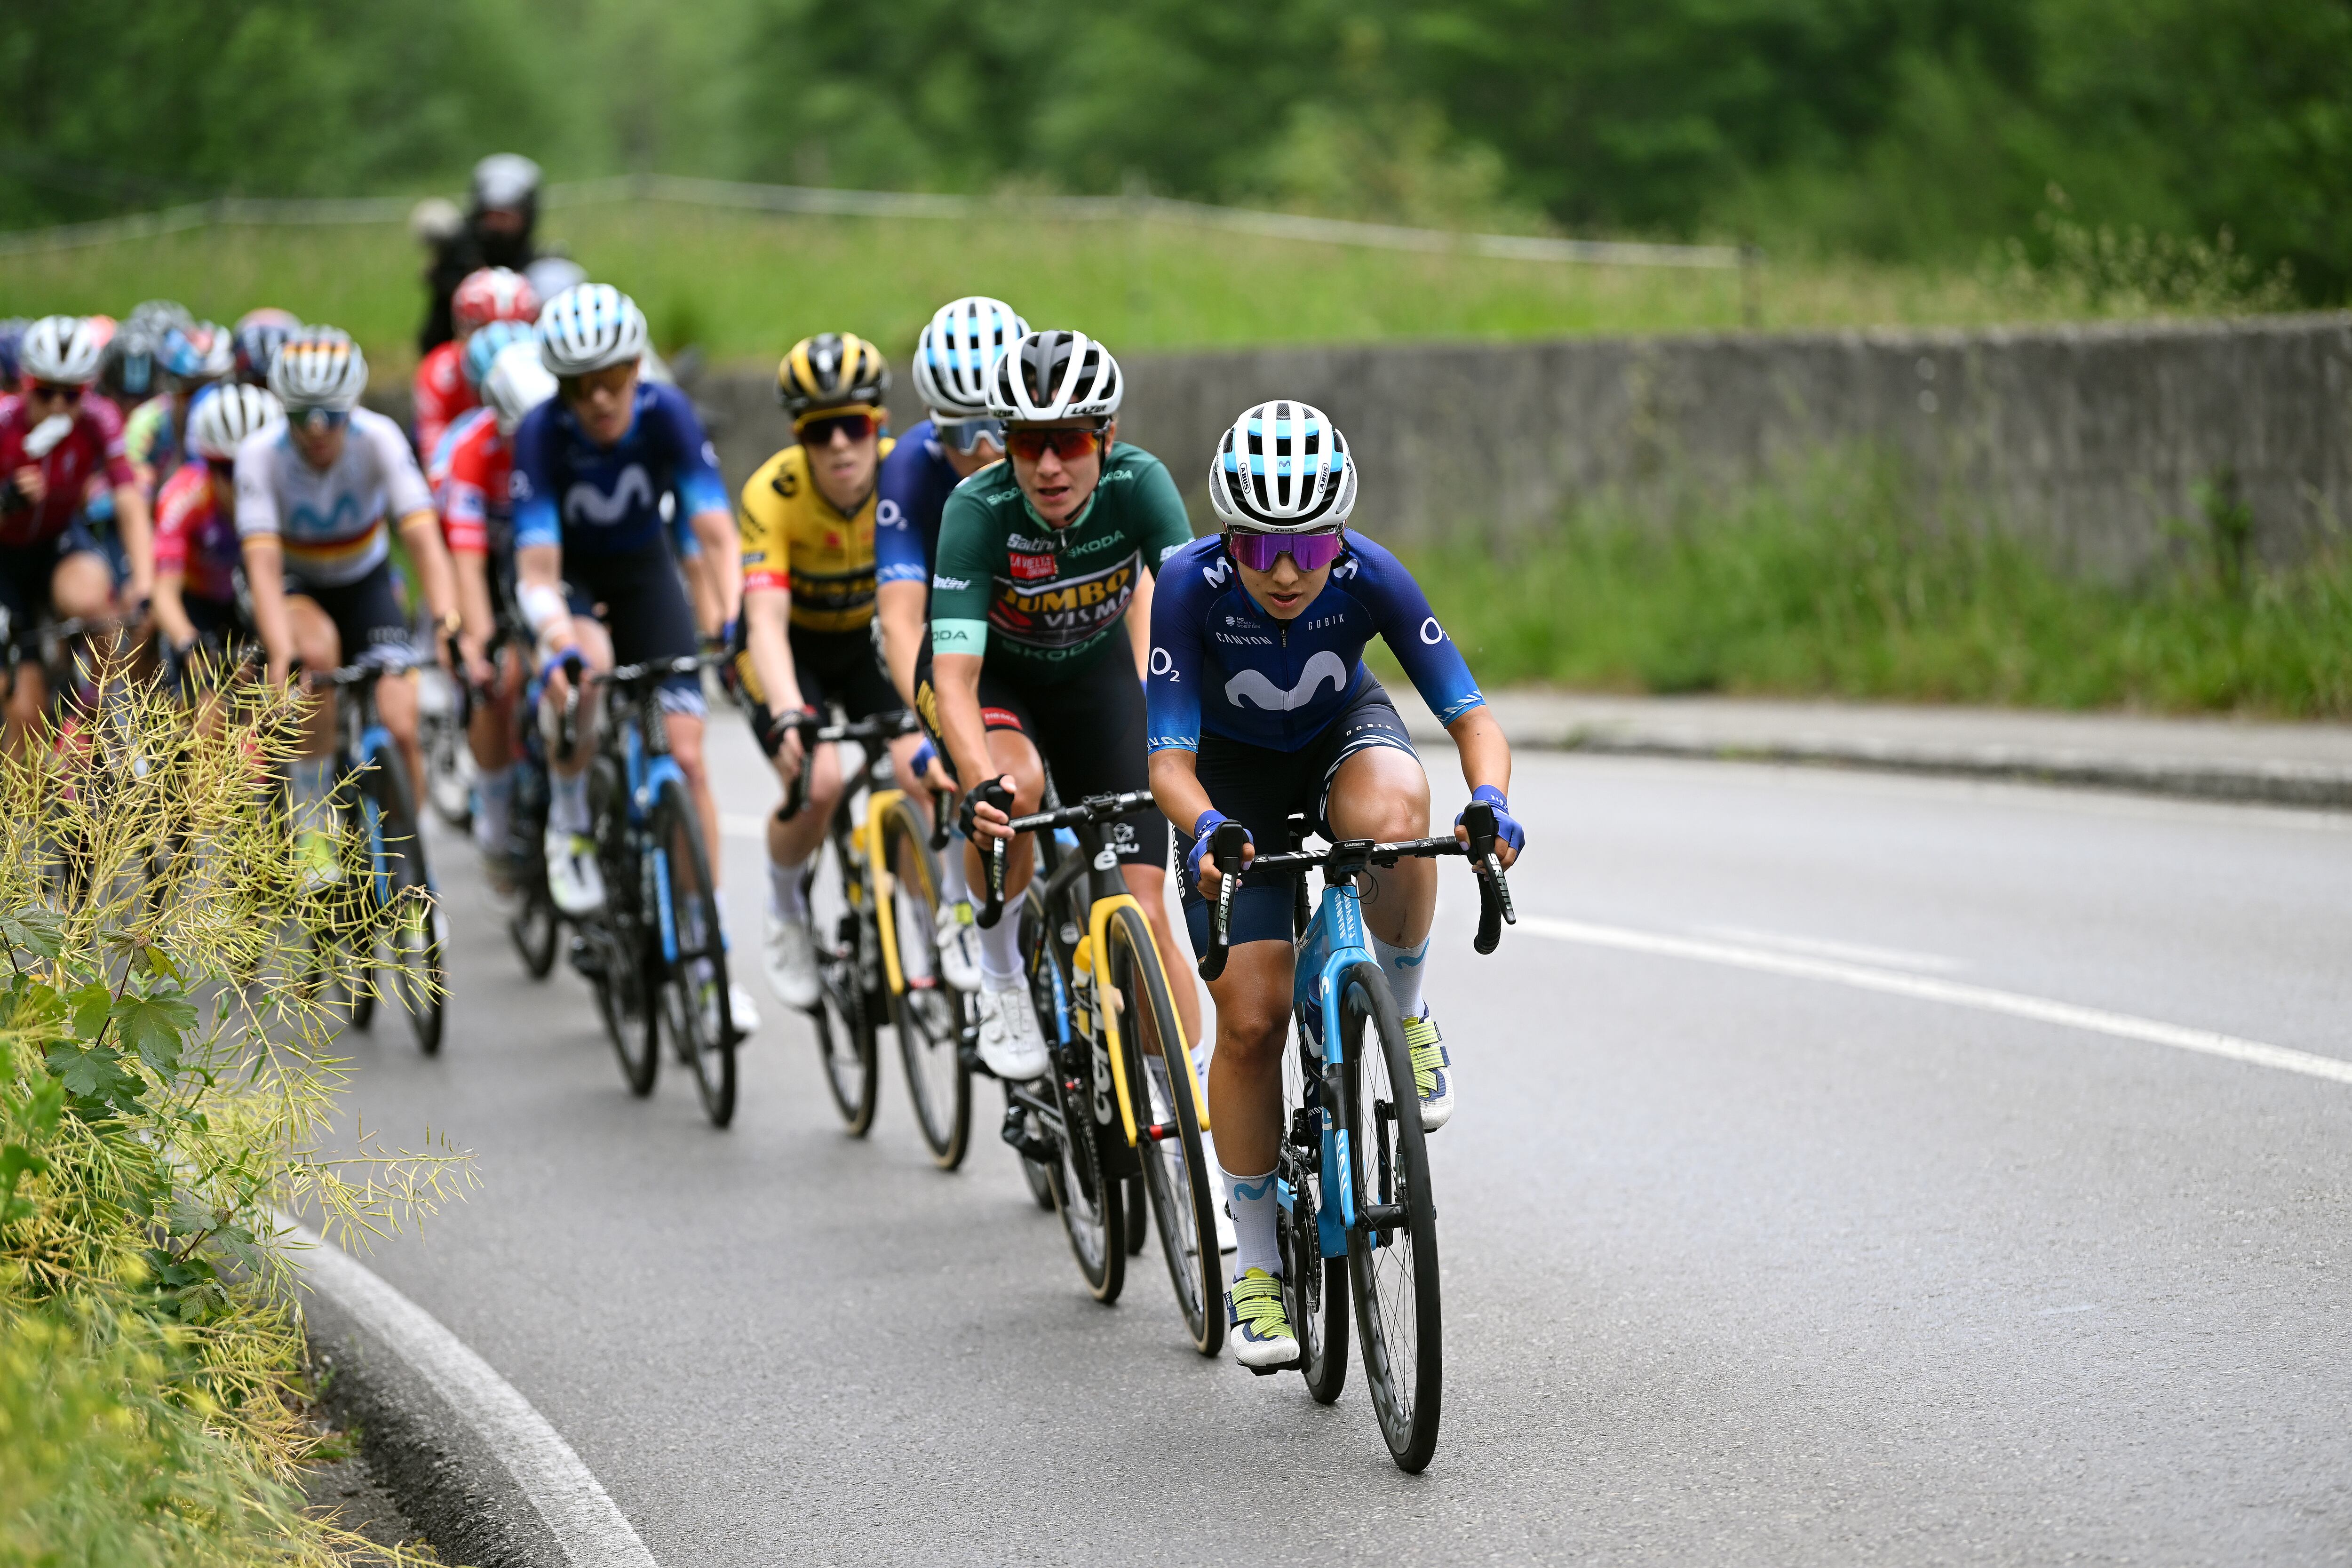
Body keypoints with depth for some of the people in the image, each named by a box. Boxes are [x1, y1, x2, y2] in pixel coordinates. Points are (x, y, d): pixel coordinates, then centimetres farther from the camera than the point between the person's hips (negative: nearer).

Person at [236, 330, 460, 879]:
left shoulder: (379, 439, -25)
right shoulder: (260, 454, -27)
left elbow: (425, 541, -33)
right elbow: (263, 566, -33)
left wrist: (447, 623, -49)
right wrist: (281, 653, -49)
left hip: (365, 584, 1)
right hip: (297, 587, -1)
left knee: (400, 727, -17)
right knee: (319, 649, -36)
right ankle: (311, 835, -25)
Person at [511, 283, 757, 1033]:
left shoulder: (665, 414, -26)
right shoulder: (543, 434, -29)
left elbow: (718, 532, -30)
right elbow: (538, 568, -34)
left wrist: (735, 618, -47)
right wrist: (557, 642, -53)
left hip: (642, 570, 2)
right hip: (568, 574, -2)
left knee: (685, 753, -10)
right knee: (587, 669, -37)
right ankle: (569, 820, -9)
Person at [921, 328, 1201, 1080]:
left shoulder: (1138, 484, -28)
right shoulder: (979, 509, -33)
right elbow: (955, 672, -39)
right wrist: (982, 785, -56)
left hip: (1094, 672, 2)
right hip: (990, 674, -2)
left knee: (1144, 913, -8)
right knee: (1017, 784, -36)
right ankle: (1001, 983, -12)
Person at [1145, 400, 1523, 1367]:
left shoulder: (1369, 577, -29)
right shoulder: (1191, 587, -31)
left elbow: (1470, 713, -28)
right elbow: (1169, 758, -33)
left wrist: (1490, 799, -48)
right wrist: (1206, 831, -54)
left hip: (1341, 738, 0)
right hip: (1233, 772, 0)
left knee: (1392, 813, -39)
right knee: (1250, 1018, -10)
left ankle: (1405, 1015, -11)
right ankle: (1255, 1267, 8)